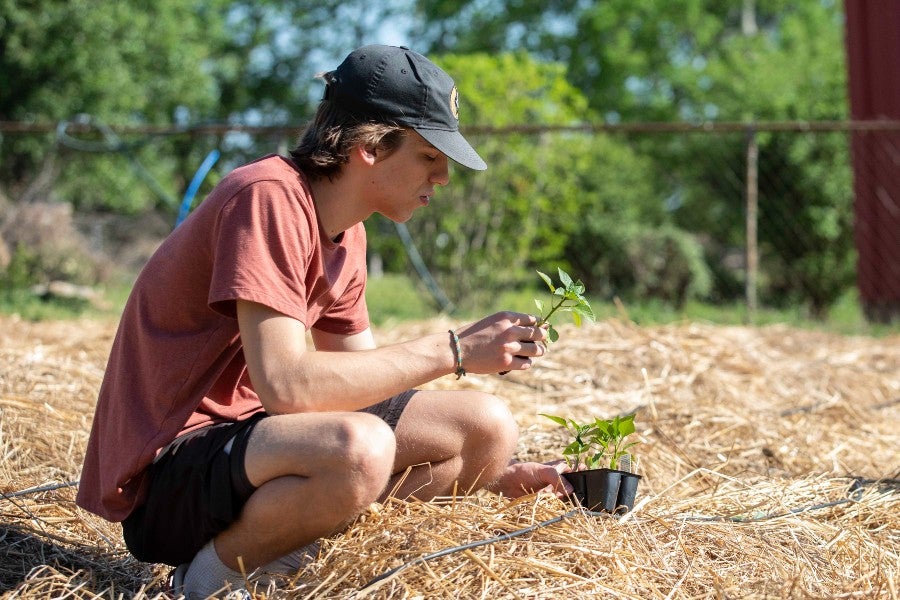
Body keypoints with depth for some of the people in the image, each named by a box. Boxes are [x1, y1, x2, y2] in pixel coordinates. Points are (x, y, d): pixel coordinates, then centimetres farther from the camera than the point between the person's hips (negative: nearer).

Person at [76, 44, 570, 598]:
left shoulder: (346, 235, 9)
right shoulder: (269, 198, -19)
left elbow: (362, 380, 13)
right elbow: (285, 384, -29)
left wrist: (487, 472, 3)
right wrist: (451, 351, -22)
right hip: (164, 482, -9)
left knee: (489, 427, 1)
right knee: (358, 447, -37)